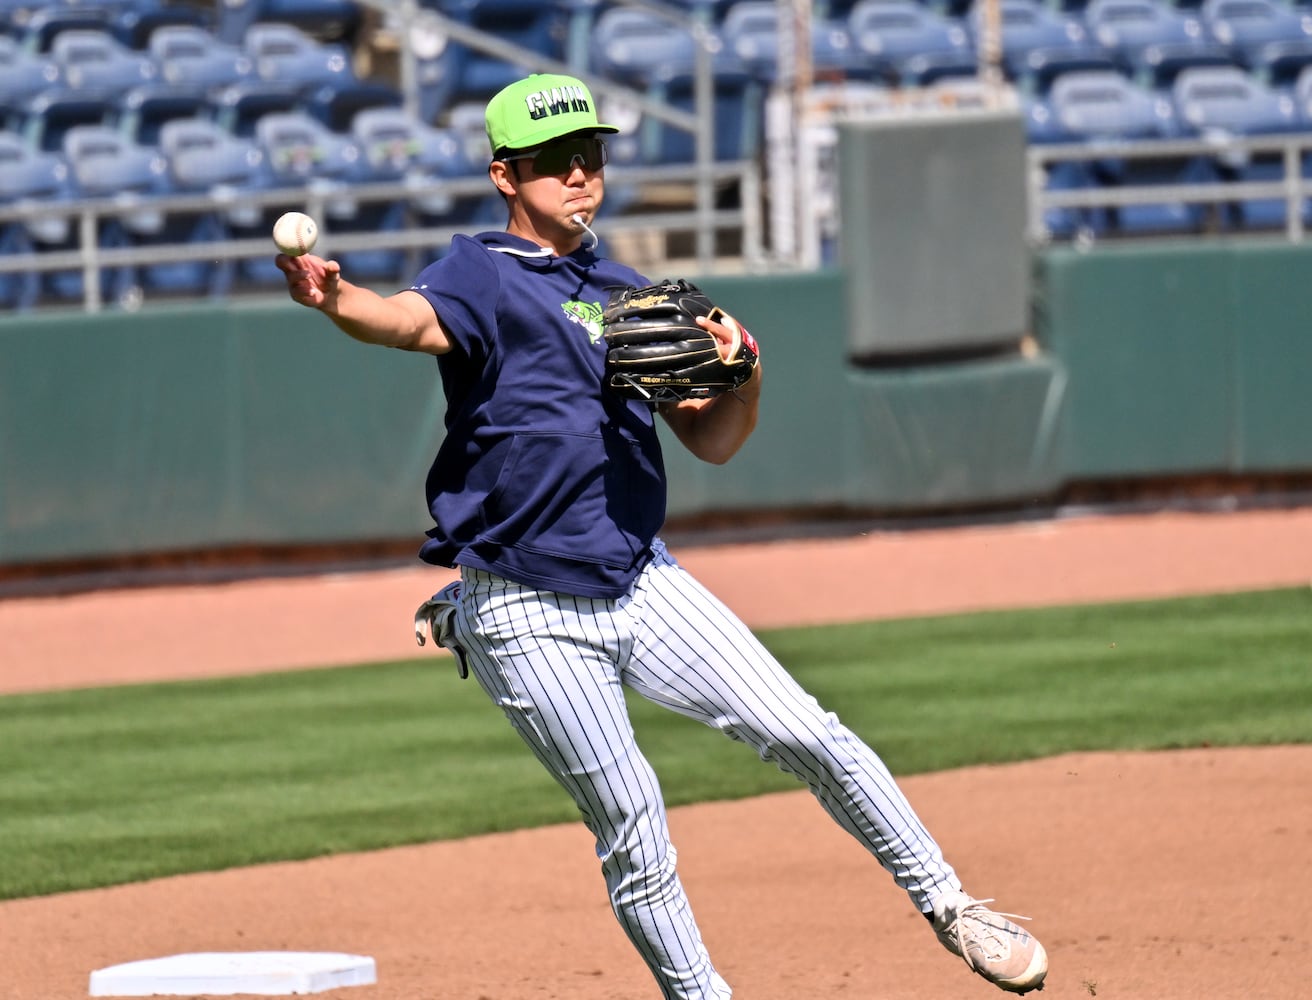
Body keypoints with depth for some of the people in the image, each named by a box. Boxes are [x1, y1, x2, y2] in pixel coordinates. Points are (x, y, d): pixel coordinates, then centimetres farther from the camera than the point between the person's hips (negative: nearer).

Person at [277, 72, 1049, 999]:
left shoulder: (631, 295, 16)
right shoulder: (483, 276, -4)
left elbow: (712, 442, 15)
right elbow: (412, 319, -27)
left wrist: (742, 380, -7)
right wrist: (334, 298, -50)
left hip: (644, 584, 5)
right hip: (528, 616, -5)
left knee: (812, 737, 0)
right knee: (630, 819, -5)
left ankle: (949, 907, 13)